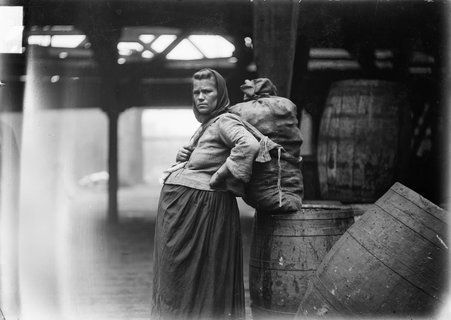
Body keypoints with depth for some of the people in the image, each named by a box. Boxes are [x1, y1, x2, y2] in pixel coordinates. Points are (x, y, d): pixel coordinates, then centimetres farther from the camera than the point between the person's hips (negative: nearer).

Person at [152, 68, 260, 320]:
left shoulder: (224, 121, -10)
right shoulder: (205, 125, 19)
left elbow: (249, 146, -29)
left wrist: (220, 176, -21)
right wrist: (183, 157, 10)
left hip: (200, 203, -10)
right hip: (177, 204, 10)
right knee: (174, 273, 14)